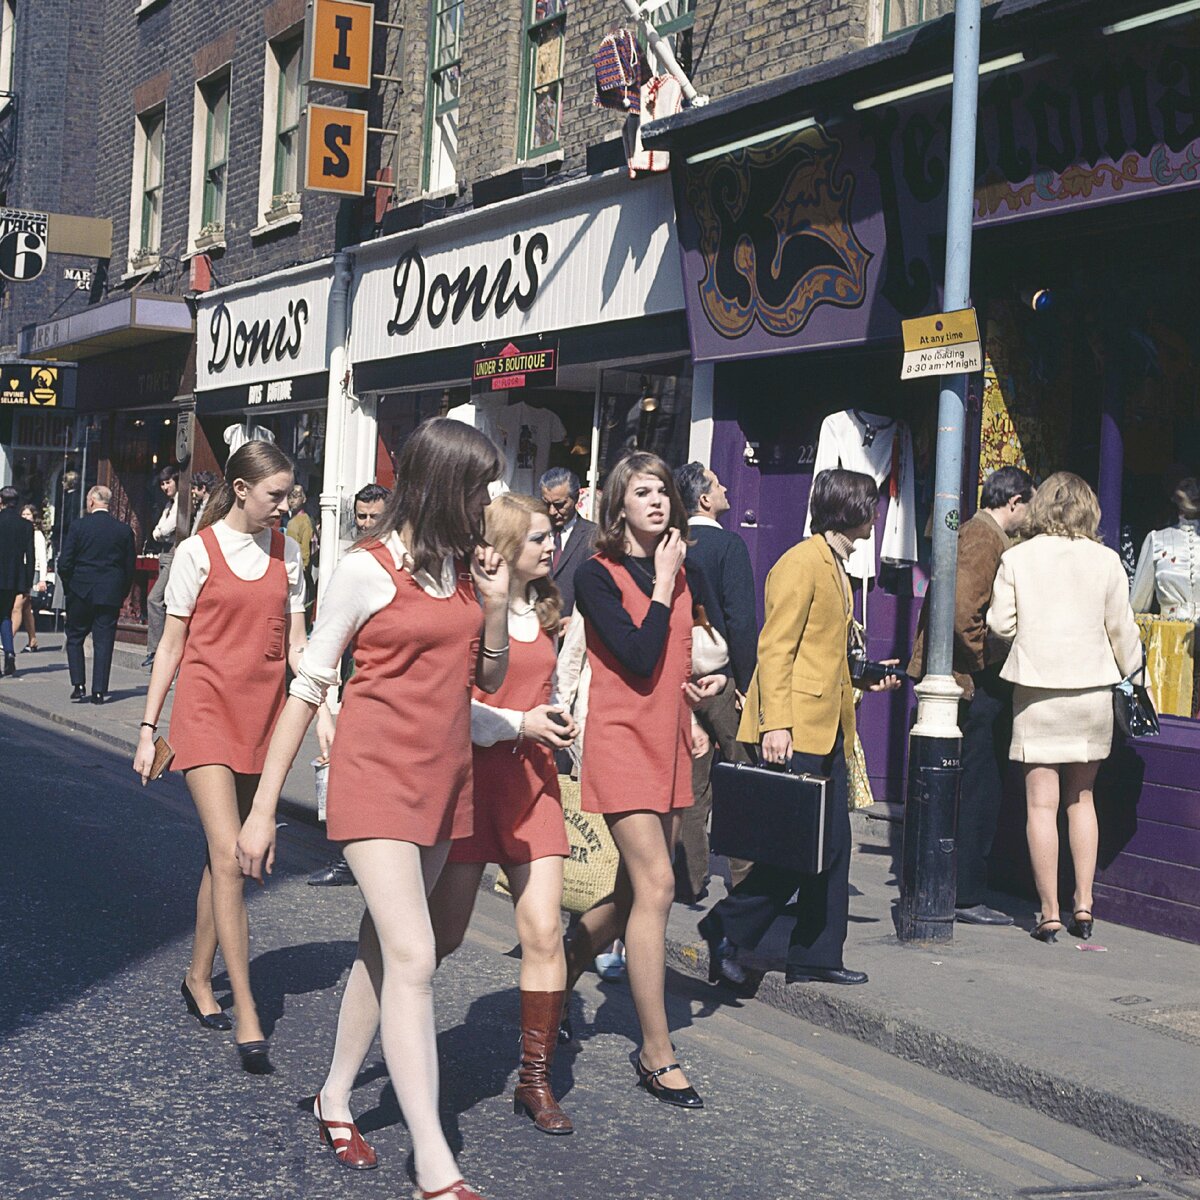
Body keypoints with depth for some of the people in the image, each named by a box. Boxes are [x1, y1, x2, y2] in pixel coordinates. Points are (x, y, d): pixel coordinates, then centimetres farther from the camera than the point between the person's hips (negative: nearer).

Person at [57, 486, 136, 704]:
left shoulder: (79, 526, -7)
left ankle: (78, 684, 5)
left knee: (74, 638, 14)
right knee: (103, 642, 4)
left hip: (81, 592, -1)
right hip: (110, 595, 1)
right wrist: (122, 594, 14)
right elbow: (130, 567, 4)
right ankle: (99, 690, 1)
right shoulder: (124, 530, 0)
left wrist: (69, 587, 9)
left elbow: (64, 563, -6)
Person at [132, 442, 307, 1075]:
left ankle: (198, 979, 28)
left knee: (227, 855, 10)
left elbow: (295, 644, 10)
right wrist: (148, 727, 2)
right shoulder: (198, 552, -3)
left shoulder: (287, 553, 9)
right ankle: (247, 1018, -14)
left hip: (263, 715, 5)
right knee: (229, 856, -13)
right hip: (206, 711, -4)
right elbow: (171, 645, 2)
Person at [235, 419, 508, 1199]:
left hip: (446, 777, 7)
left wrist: (497, 601, -3)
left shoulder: (464, 566, 9)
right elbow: (309, 686, -6)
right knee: (413, 958, -14)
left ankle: (337, 1096, 31)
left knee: (383, 949, 14)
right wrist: (264, 808, -6)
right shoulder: (368, 570, -9)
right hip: (379, 775, -7)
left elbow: (490, 678, 15)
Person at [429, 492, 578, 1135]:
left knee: (544, 931, -3)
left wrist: (557, 721, 9)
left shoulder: (543, 611, 14)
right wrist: (519, 724, -16)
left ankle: (535, 1081, 6)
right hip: (473, 773, -6)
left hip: (531, 778, 6)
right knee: (444, 932, 2)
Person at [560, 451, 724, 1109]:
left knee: (635, 889, 12)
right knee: (655, 886, -15)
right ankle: (656, 1054, -9)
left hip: (668, 740, 8)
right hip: (622, 739, -8)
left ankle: (559, 979, 33)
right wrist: (662, 583, -12)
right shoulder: (598, 574, -9)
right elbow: (639, 659, -20)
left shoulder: (677, 571, 12)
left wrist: (698, 683, 7)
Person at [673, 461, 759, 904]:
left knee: (692, 784, 11)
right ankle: (746, 877, 6)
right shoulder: (728, 544, -12)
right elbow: (741, 620, -17)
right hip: (722, 676, -5)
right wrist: (745, 681, -9)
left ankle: (689, 880, 12)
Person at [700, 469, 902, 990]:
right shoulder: (801, 564, -11)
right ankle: (725, 930, 5)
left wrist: (865, 675, 17)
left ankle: (817, 957, 14)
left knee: (833, 844, 8)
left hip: (828, 727, 10)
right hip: (797, 728, -10)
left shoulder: (836, 567, 19)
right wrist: (775, 724, -22)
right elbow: (775, 649, -16)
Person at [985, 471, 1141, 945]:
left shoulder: (1017, 558, -4)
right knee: (1081, 797, 15)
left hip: (1037, 689, -2)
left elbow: (1000, 623, -3)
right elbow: (1121, 629, 3)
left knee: (1042, 803, 1)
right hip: (1092, 689, 2)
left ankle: (1049, 913, 1)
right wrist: (1128, 669, 21)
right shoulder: (1106, 561, -2)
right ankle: (1083, 906, 13)